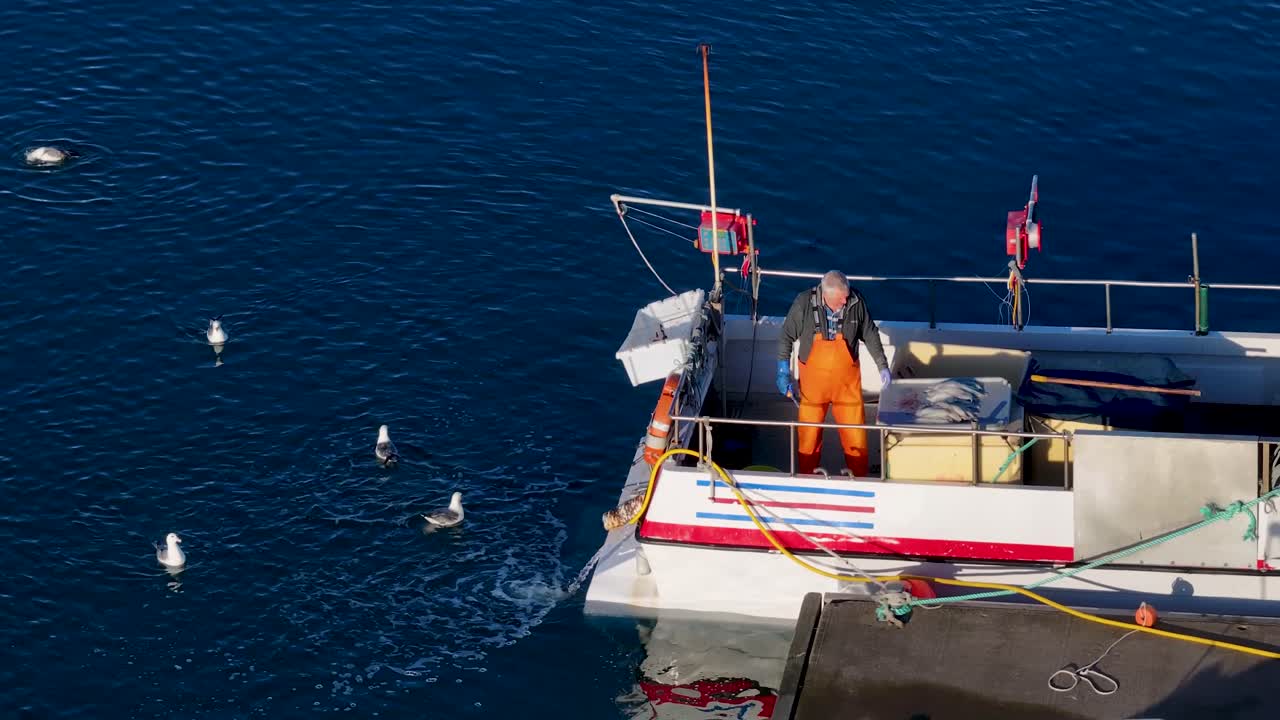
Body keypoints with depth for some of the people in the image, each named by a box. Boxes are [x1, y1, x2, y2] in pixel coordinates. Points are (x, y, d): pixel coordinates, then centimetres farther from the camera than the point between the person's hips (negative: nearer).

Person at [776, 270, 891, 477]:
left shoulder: (856, 303, -14)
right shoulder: (804, 303, -18)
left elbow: (870, 334, 3)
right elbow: (786, 337, -4)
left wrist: (882, 366, 3)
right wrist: (783, 374, -6)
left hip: (847, 382, 1)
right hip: (813, 382, -1)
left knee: (855, 434, 8)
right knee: (808, 435, 12)